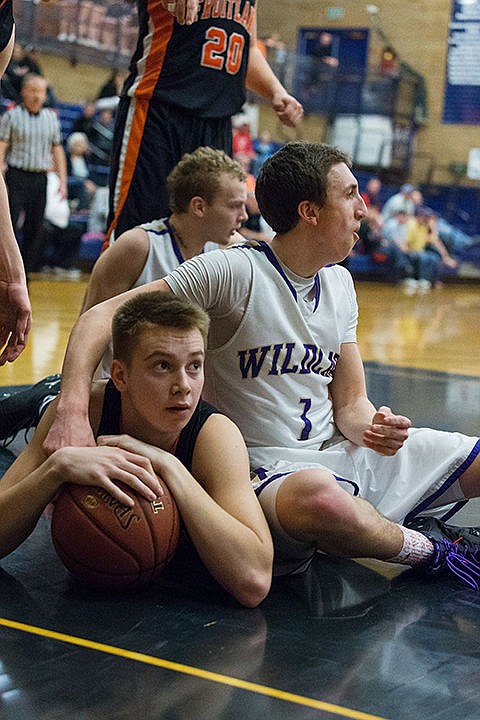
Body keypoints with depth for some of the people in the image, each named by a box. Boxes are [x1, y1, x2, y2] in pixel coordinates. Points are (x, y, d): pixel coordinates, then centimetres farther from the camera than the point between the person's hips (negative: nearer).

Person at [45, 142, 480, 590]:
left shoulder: (340, 284, 11)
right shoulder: (233, 272, -13)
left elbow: (349, 403, 13)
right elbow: (103, 316, -19)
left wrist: (373, 426, -11)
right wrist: (72, 409, -35)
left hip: (337, 454, 6)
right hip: (263, 466, -6)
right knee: (320, 495, -42)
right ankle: (430, 551, -14)